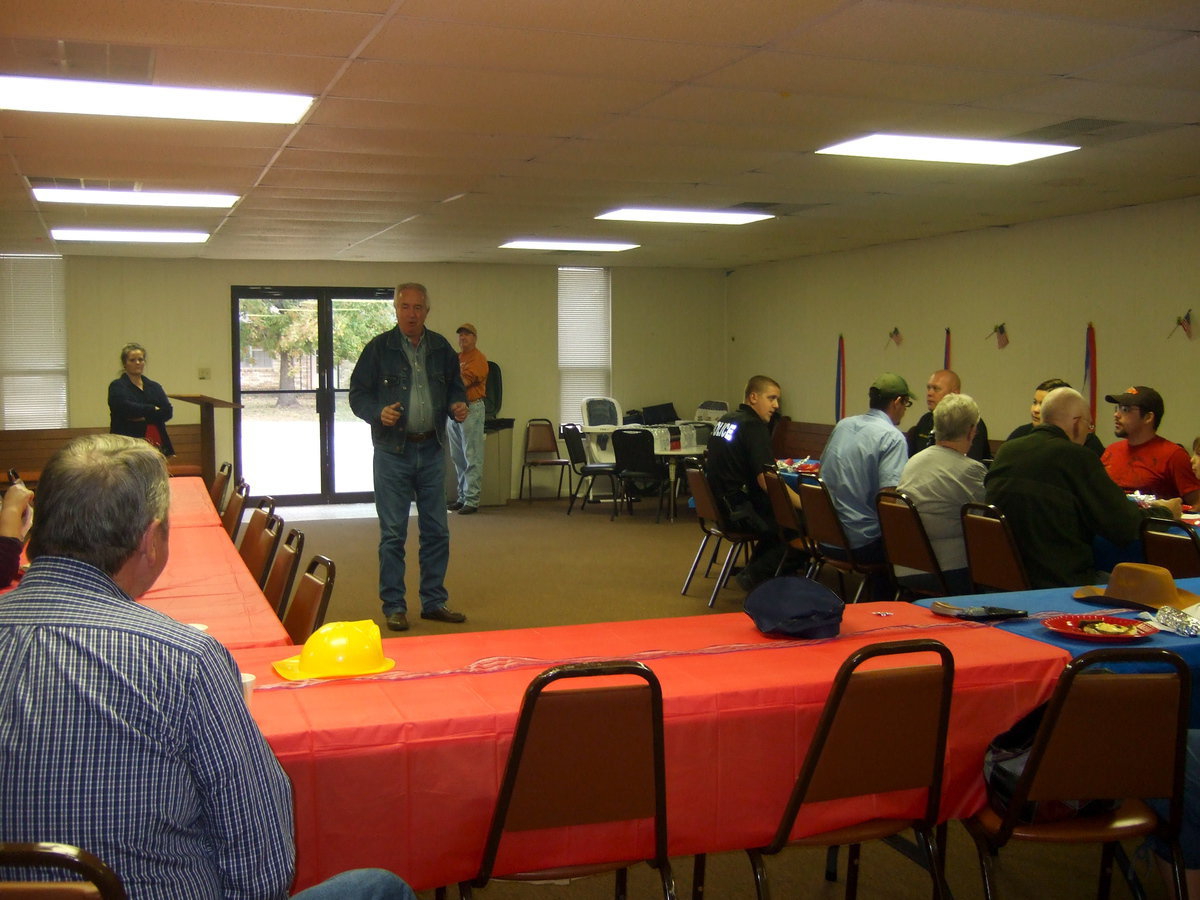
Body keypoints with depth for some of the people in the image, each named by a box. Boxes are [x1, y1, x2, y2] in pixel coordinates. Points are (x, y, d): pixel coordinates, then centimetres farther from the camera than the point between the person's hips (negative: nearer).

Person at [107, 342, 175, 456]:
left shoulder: (154, 387, 16)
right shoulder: (117, 387, 3)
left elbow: (168, 411, 2)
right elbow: (125, 407, -15)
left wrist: (144, 417, -11)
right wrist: (153, 410, -5)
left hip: (155, 444, 4)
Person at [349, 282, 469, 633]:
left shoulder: (441, 348, 8)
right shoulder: (379, 348, -2)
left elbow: (456, 387, 17)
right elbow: (358, 394, -1)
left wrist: (458, 406, -5)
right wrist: (379, 413, -20)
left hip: (432, 450, 4)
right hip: (393, 450, -3)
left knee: (436, 530, 9)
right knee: (393, 533, 1)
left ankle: (434, 601, 20)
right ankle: (394, 607, 10)